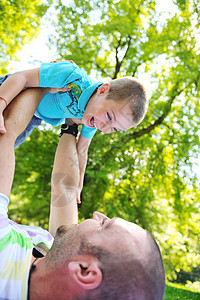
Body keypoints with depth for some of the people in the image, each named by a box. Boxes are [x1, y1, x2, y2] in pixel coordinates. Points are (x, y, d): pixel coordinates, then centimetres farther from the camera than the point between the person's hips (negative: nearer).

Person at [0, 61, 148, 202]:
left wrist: (78, 186, 0)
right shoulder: (73, 76, -42)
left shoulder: (94, 120, -22)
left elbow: (81, 151, -6)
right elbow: (22, 77, -35)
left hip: (32, 118, 3)